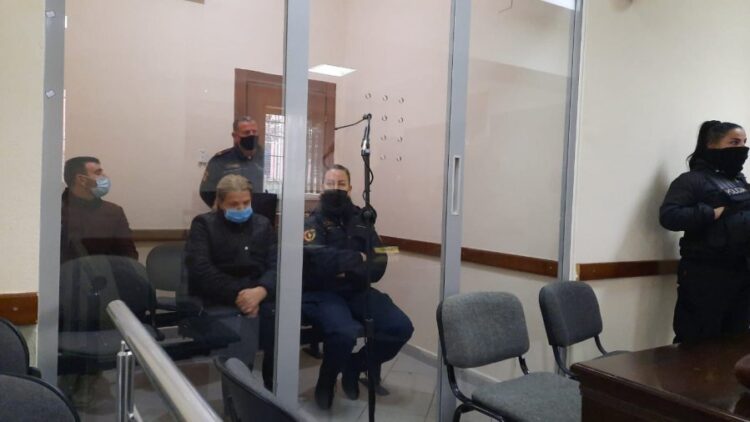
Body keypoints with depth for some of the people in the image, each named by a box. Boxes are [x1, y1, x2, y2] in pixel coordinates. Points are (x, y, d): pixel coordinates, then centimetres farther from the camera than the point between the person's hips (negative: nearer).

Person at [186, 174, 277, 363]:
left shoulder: (263, 224, 17)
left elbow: (275, 264, 3)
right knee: (239, 329, -30)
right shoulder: (204, 224, 7)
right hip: (218, 301, -3)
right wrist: (236, 295, -17)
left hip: (258, 297, 3)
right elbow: (200, 269, -7)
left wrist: (260, 291, -17)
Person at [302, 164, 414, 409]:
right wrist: (357, 259, -10)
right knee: (346, 332, -33)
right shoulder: (312, 222, 0)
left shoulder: (361, 220, 13)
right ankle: (327, 379, 1)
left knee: (401, 328, -12)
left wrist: (350, 270, -17)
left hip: (357, 291, 5)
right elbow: (317, 258, -20)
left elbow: (379, 264, 1)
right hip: (322, 293, -5)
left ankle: (354, 368, 13)